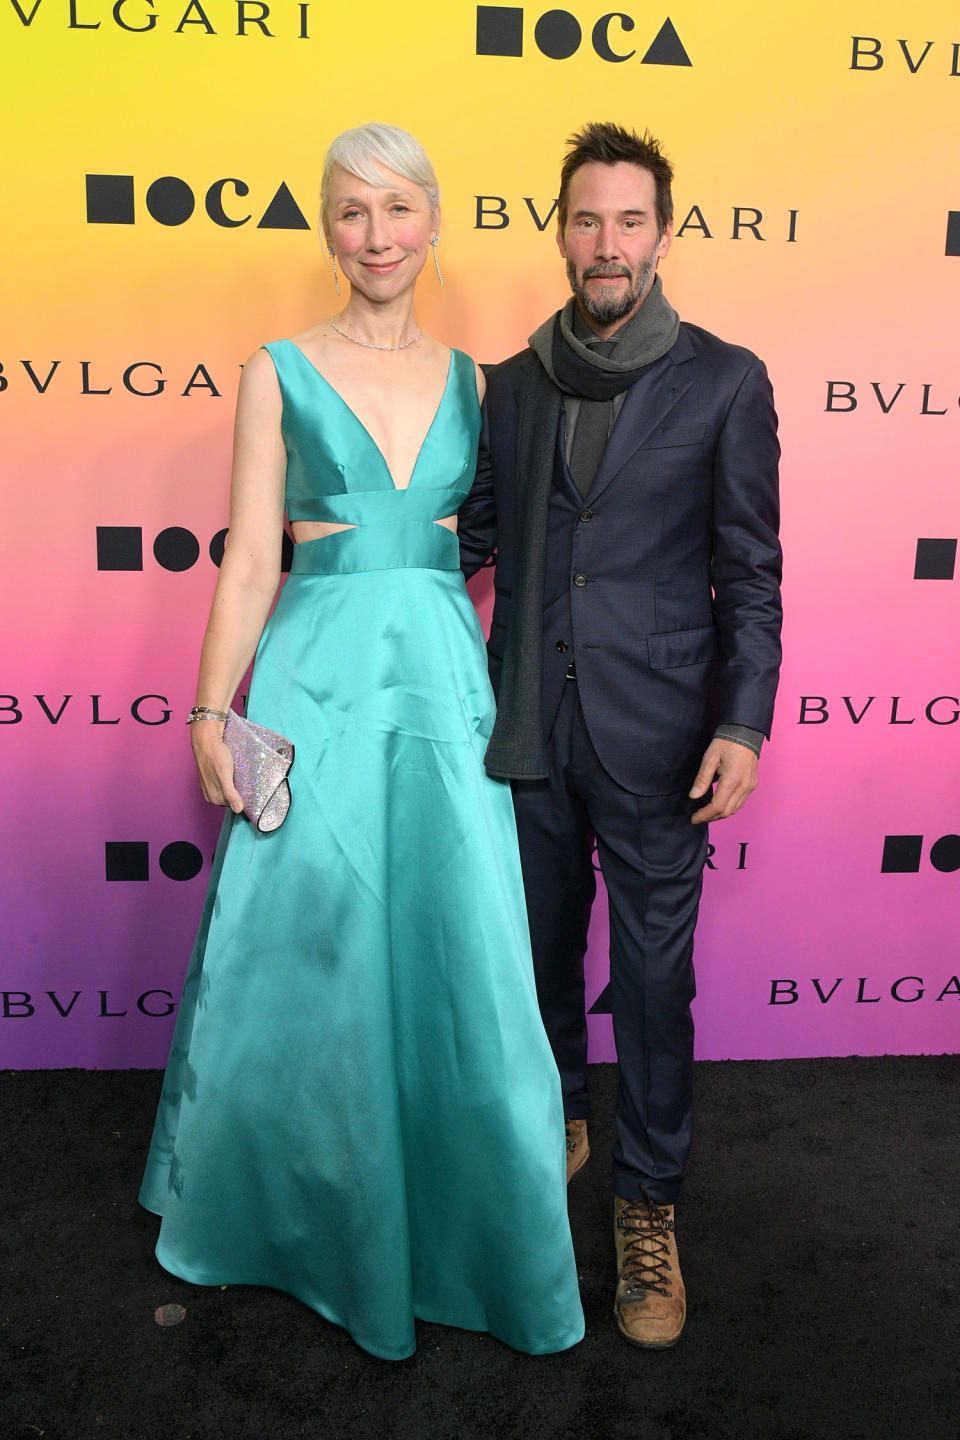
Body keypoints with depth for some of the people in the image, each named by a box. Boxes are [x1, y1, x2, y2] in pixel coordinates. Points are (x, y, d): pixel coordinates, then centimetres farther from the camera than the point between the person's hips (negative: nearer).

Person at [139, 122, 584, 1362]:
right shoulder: (281, 371, 3)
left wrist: (508, 692, 8)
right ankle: (310, 1212, 34)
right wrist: (212, 711, -5)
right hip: (317, 675, -2)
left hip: (445, 676, 3)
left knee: (459, 955, 5)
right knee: (308, 950, 6)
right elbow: (249, 558, 0)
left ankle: (458, 1224, 29)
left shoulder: (469, 378, 11)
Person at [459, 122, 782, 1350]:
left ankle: (647, 1203, 24)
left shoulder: (725, 382, -1)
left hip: (654, 733, -3)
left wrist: (743, 724, -9)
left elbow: (750, 571, -2)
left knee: (653, 972, 5)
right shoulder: (511, 384, 8)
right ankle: (557, 1121, 42)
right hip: (530, 727, 3)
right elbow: (471, 535, 12)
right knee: (540, 948, 17)